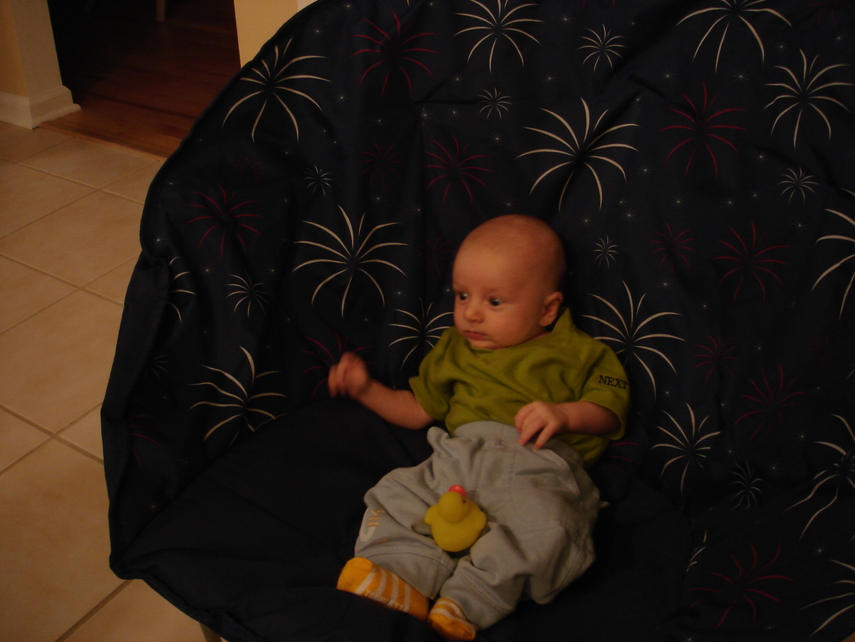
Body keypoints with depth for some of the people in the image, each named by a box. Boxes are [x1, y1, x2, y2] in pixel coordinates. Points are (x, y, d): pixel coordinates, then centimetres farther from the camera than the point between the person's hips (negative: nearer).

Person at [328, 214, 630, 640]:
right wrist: (367, 389, 23)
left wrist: (565, 413, -16)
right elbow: (417, 411, 34)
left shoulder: (575, 351, 16)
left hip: (537, 466, -4)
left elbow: (610, 411, 5)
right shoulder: (453, 350, 29)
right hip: (459, 457, 4)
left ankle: (464, 606, -35)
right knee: (396, 494, -20)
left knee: (542, 524, -36)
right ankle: (405, 577, -37)